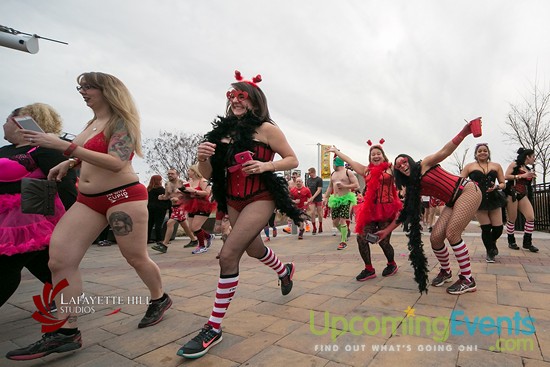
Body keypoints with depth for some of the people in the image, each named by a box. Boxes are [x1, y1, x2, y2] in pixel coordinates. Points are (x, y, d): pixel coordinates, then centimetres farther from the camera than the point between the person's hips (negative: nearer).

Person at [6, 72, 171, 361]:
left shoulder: (121, 121, -8)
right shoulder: (92, 123, 16)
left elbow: (117, 163, -21)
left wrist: (64, 147, -23)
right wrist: (68, 163, 11)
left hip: (123, 195, -8)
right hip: (88, 199, 8)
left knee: (136, 258, 4)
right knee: (59, 260, -3)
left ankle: (159, 299, 29)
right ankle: (66, 332, 6)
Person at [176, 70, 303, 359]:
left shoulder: (266, 128, -8)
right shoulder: (223, 131, 5)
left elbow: (292, 160, -4)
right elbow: (208, 174, 6)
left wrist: (266, 165, -20)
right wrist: (202, 158, -16)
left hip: (260, 199, -6)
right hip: (232, 201, 7)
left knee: (228, 255, -15)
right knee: (253, 249, 24)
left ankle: (214, 327, 1)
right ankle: (285, 270, 56)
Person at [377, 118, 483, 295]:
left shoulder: (424, 164, -8)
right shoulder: (413, 188, 6)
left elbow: (444, 151, -23)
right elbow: (405, 211, 7)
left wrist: (464, 132, -39)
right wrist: (387, 230, 4)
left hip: (468, 191, -7)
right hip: (452, 202, 7)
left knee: (452, 234, -17)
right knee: (435, 237, -3)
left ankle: (468, 279, -3)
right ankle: (445, 271, 20)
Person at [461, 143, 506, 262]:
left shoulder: (496, 166, 9)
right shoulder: (469, 166, 3)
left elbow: (503, 184, 11)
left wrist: (496, 187, -11)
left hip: (494, 199, 3)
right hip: (479, 200, -2)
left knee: (498, 228, 1)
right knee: (486, 228, 0)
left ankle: (492, 242, 37)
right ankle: (490, 252, 23)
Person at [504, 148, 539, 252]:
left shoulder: (529, 169, 18)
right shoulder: (515, 164, 0)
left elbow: (527, 183, 24)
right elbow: (506, 176, -12)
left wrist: (531, 177, 9)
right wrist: (522, 175, -13)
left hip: (523, 195, 6)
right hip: (512, 194, -6)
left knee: (531, 217, -5)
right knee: (512, 219, -1)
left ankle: (527, 243, 6)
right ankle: (511, 242, 12)